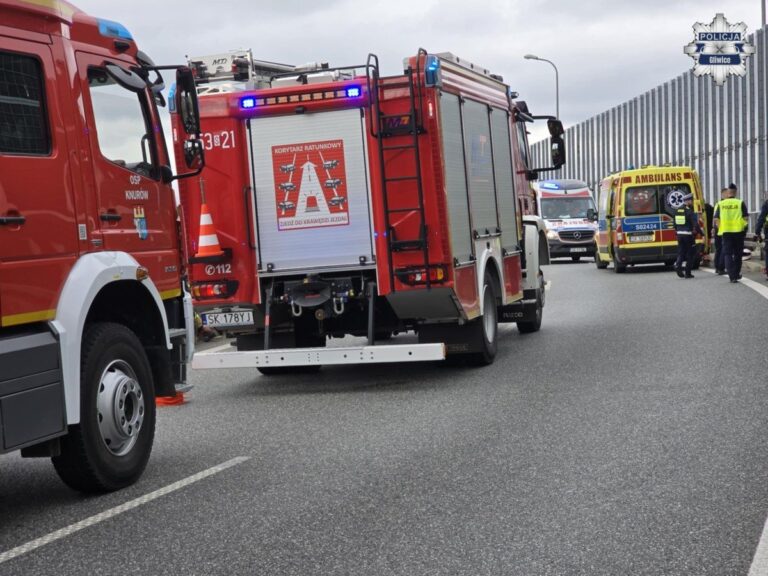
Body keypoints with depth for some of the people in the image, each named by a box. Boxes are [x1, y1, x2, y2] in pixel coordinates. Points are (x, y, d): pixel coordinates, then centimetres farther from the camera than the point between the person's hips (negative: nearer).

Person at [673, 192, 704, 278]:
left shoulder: (678, 211, 7)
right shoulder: (690, 211, -14)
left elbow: (675, 224, 14)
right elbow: (696, 224, -17)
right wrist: (702, 233, -6)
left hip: (680, 235, 6)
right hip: (689, 235, -6)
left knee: (681, 252, 13)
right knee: (690, 254, 5)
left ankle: (678, 265, -14)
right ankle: (687, 273, 5)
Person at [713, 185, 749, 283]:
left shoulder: (720, 204, 3)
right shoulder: (740, 203, 0)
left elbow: (716, 220, -2)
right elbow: (745, 218, -5)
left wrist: (720, 228, 9)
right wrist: (744, 229, 8)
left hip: (726, 232, 0)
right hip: (739, 231, 0)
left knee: (727, 254, 4)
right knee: (737, 253, 14)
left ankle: (732, 276, -7)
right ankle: (736, 274, 23)